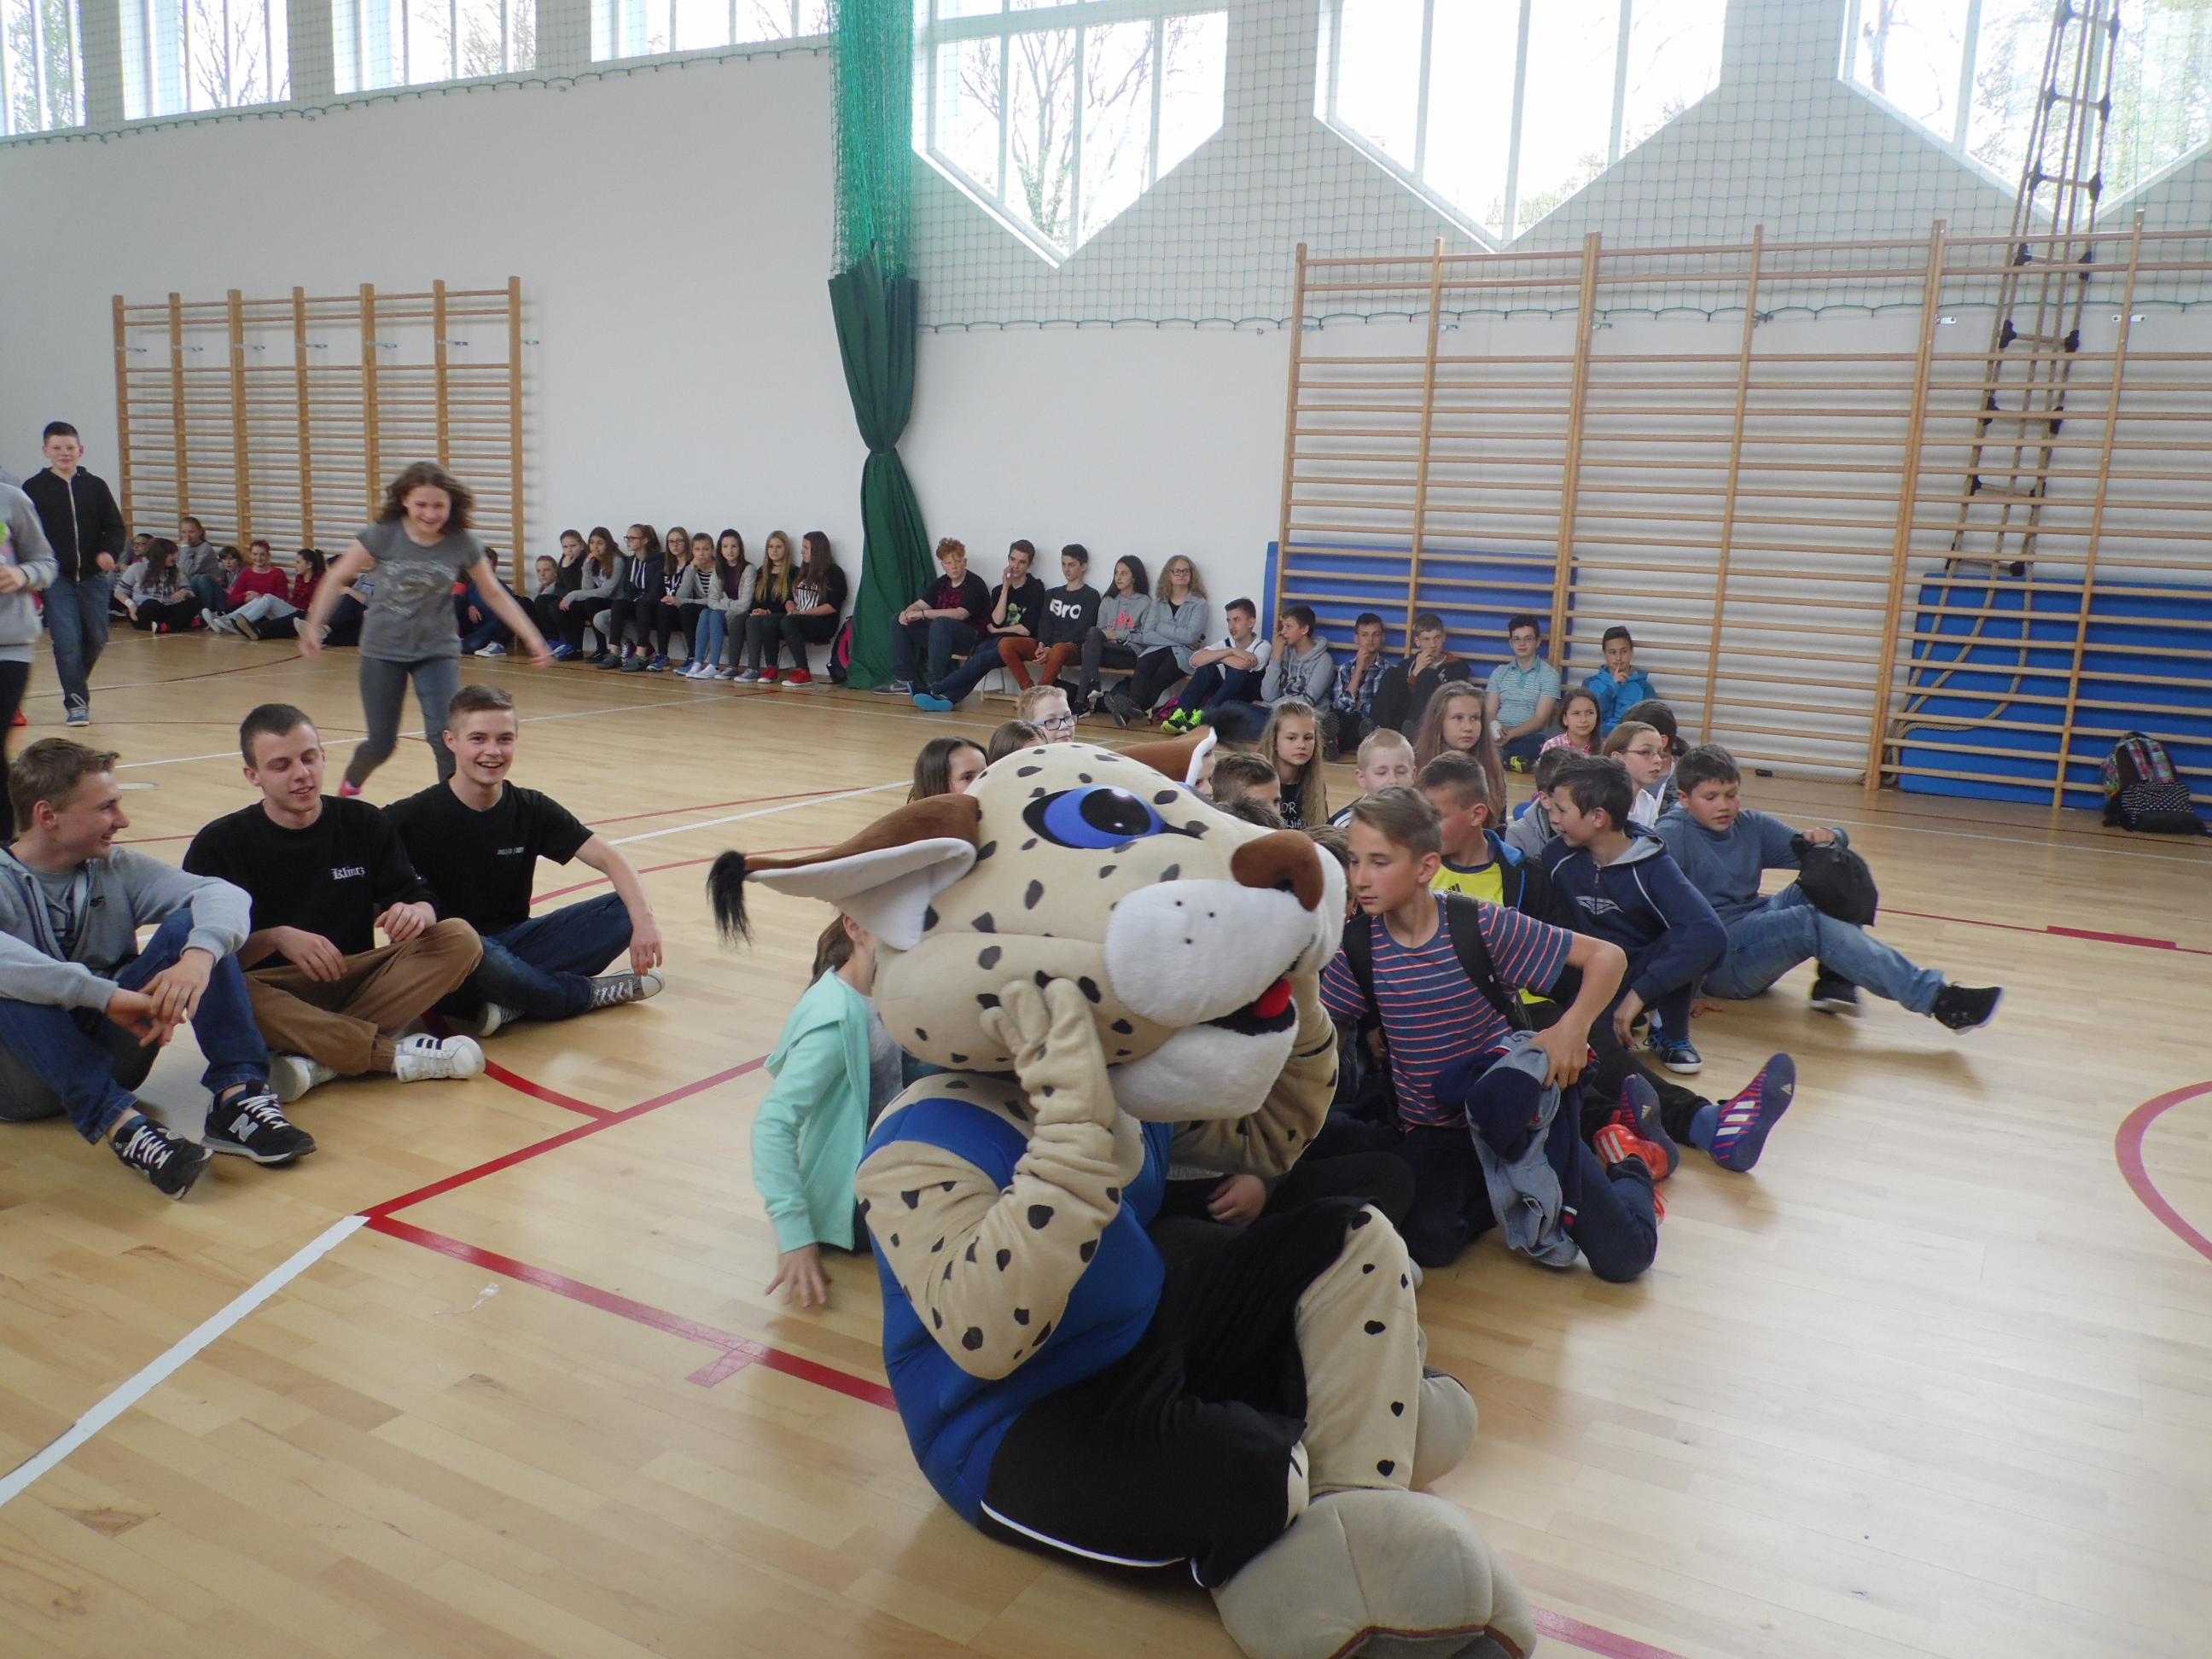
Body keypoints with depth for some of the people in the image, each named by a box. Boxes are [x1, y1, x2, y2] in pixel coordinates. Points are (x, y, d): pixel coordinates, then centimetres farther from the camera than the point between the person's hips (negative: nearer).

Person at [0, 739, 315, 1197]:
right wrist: (106, 995, -42)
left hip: (111, 1050, 4)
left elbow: (222, 893, -13)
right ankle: (120, 1124, -40)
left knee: (190, 923, -15)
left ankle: (238, 1095, -28)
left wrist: (199, 955, -35)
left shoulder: (117, 869, 5)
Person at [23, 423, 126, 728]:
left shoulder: (96, 486, 7)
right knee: (67, 642, -9)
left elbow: (115, 526, 7)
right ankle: (76, 701, -1)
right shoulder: (34, 488, 2)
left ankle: (77, 682, 38)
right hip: (57, 579, -2)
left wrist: (109, 551, -13)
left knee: (96, 639, 11)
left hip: (93, 577, 2)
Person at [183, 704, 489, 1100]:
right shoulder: (219, 844, 0)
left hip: (356, 983, 3)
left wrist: (414, 913, -22)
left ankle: (320, 1060, -31)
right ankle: (394, 1053, -31)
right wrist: (276, 938, -28)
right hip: (277, 997, -2)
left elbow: (418, 899, 3)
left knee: (460, 938, -20)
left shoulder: (364, 823, 7)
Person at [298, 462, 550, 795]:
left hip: (437, 650, 0)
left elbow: (495, 594, 0)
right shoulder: (382, 535, -13)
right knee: (381, 744, 8)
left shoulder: (463, 544, -10)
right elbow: (338, 578, -2)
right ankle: (351, 782, 42)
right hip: (383, 649, 0)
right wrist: (312, 626, -6)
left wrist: (532, 639, -3)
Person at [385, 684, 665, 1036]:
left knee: (623, 910, -11)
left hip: (511, 945, 4)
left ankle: (513, 1002, -21)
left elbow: (609, 858, -5)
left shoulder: (531, 810, 0)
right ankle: (586, 993, -13)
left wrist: (644, 919, -23)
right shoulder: (414, 816, -10)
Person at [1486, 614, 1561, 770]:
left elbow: (1540, 718, -2)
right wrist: (1495, 727, -16)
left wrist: (1510, 734, -19)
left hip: (1531, 738, -2)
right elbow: (1489, 712, 10)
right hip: (1499, 736, 2)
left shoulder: (1549, 675, 8)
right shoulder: (1500, 672, 20)